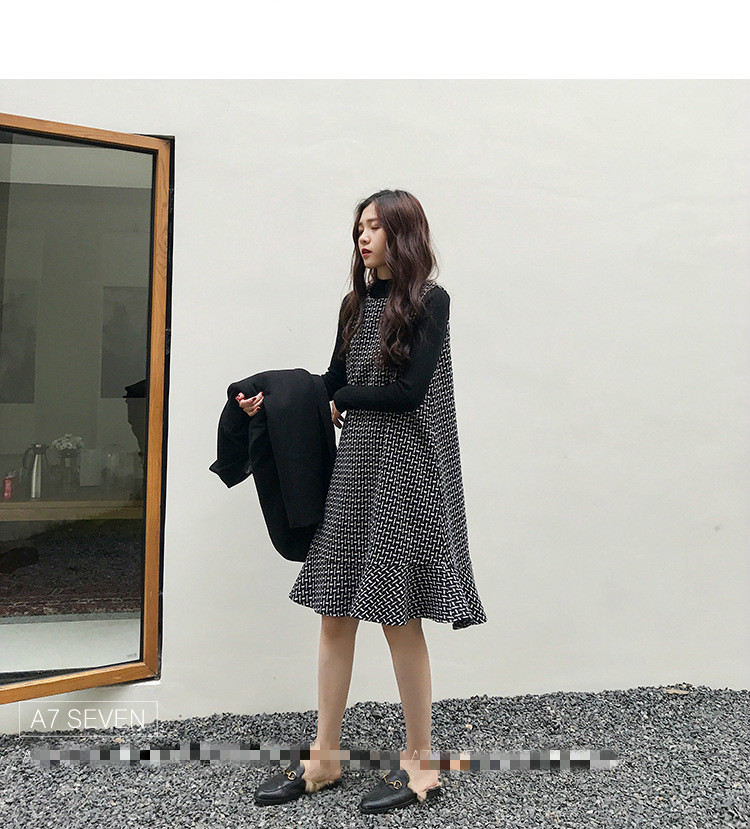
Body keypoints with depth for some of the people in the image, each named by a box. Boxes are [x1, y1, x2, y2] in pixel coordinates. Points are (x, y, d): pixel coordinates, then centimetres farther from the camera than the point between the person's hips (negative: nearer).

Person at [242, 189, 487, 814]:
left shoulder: (429, 300, -4)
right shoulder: (356, 304, 15)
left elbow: (410, 392, -14)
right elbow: (334, 383, 13)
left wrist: (340, 401, -4)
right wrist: (273, 400, -2)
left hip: (407, 471, -6)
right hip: (355, 465, 6)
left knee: (398, 616, 0)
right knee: (335, 612, 7)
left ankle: (421, 763, 17)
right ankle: (324, 758, 20)